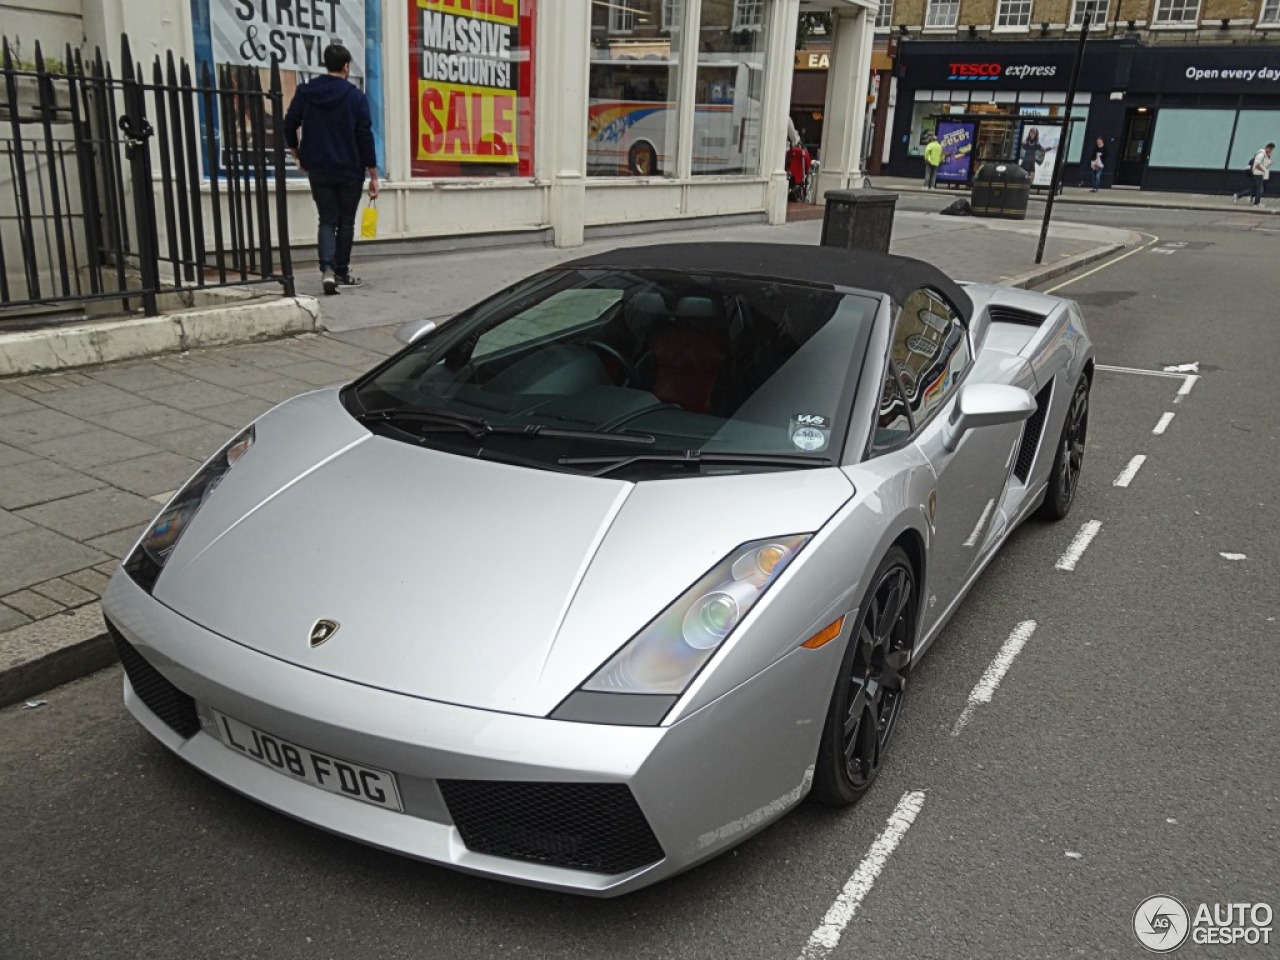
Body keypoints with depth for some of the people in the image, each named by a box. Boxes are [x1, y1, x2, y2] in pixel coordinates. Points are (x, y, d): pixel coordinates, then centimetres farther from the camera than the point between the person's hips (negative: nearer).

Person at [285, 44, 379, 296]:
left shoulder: (305, 92, 2)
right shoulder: (356, 96, -6)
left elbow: (289, 125, 1)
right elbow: (365, 136, -8)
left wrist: (297, 155, 19)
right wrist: (373, 175, -3)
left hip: (318, 170, 2)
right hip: (350, 171, -2)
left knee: (327, 220, 7)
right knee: (346, 222, 11)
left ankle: (327, 269, -15)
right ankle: (342, 273, 16)